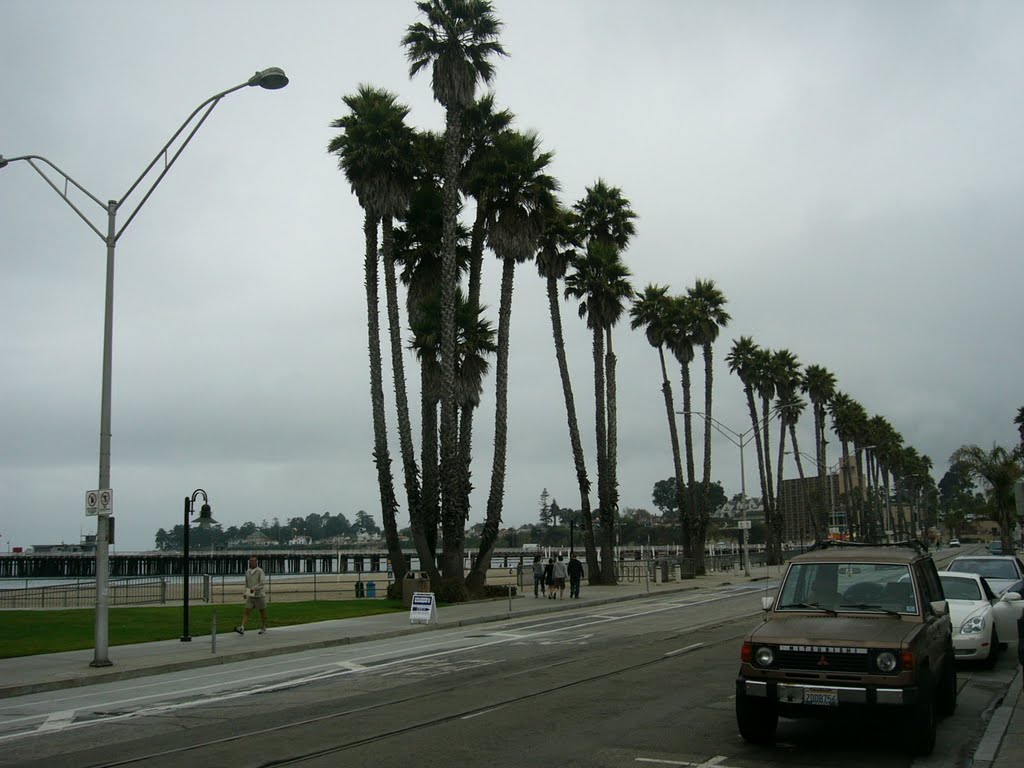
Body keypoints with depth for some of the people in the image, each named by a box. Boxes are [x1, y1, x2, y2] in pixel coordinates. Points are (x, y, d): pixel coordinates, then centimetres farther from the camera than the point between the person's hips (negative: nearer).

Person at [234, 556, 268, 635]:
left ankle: (263, 629, 20)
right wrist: (246, 593, 10)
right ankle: (241, 628, -17)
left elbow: (263, 582, -21)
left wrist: (254, 588, -28)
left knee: (262, 613, 7)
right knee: (247, 612, -7)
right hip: (250, 596, 5)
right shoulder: (247, 572, 9)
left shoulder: (260, 571, -10)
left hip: (259, 595, -5)